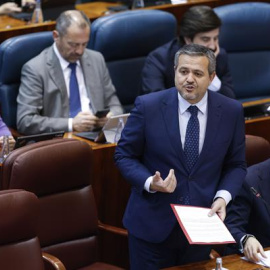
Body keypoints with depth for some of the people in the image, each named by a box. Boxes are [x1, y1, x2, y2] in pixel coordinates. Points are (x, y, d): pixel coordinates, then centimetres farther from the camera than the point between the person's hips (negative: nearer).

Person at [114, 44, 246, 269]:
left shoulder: (231, 111, -4)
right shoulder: (148, 106, -10)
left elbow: (236, 164, 6)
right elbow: (124, 156, -2)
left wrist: (223, 196, -11)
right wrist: (149, 182, -19)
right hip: (152, 224, -2)